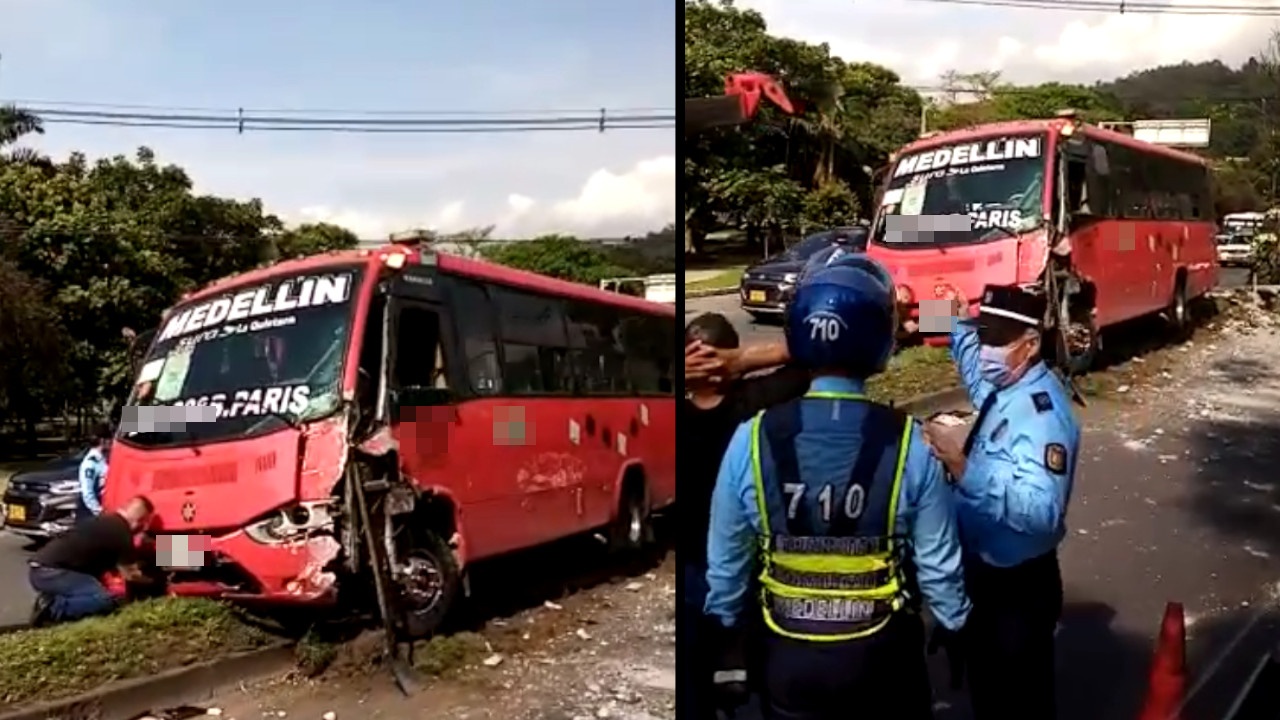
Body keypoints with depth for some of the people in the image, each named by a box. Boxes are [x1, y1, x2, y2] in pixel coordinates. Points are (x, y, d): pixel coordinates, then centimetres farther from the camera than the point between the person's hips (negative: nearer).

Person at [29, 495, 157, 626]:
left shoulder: (105, 521, 21)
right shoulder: (121, 532, -7)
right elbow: (130, 574, 3)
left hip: (40, 568, 10)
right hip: (49, 571, -10)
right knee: (105, 602, -19)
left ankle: (51, 600, 6)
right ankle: (52, 608, -15)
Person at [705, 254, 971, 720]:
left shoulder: (752, 441, -16)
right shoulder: (909, 445, -18)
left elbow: (725, 562, -6)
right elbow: (939, 564, -8)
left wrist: (727, 649, 9)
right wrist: (955, 628, 12)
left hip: (789, 655, 1)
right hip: (881, 651, 0)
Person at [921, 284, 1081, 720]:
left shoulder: (1043, 411, -29)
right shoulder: (1004, 386, 0)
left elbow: (1041, 511, -42)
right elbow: (974, 364, 27)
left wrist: (964, 471, -50)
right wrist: (958, 322, 13)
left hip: (1018, 585, -9)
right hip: (985, 571, 9)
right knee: (986, 683, 27)